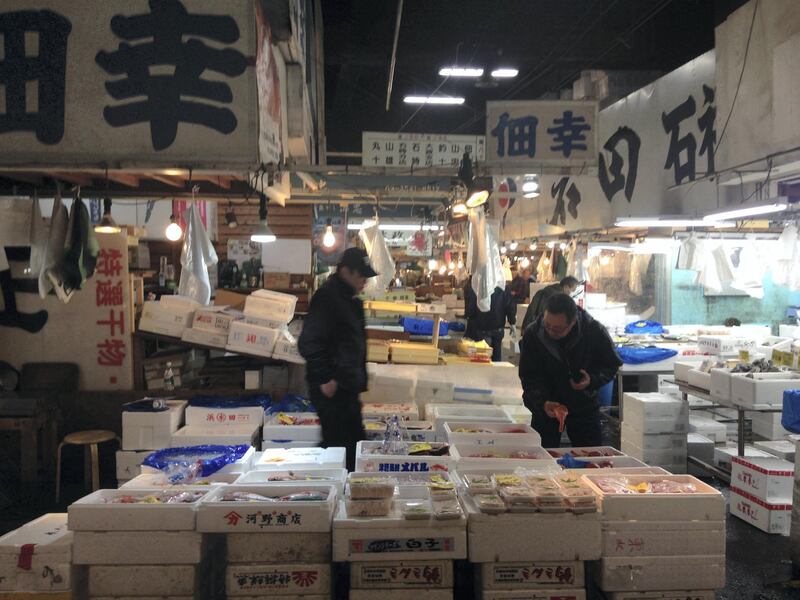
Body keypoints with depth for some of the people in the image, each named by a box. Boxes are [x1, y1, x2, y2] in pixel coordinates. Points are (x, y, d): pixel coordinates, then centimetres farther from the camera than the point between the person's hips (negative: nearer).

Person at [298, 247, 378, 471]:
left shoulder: (351, 301, 15)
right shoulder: (327, 298, -15)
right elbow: (309, 343, -23)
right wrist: (324, 379, -20)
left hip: (347, 387, 10)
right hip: (332, 388, -10)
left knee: (355, 441, 15)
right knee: (340, 444, -5)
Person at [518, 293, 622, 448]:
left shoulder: (595, 332, -19)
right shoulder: (532, 335, -19)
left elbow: (612, 364, -1)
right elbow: (529, 378, -13)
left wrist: (593, 380, -21)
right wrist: (542, 403, -30)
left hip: (584, 406, 0)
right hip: (546, 407, 0)